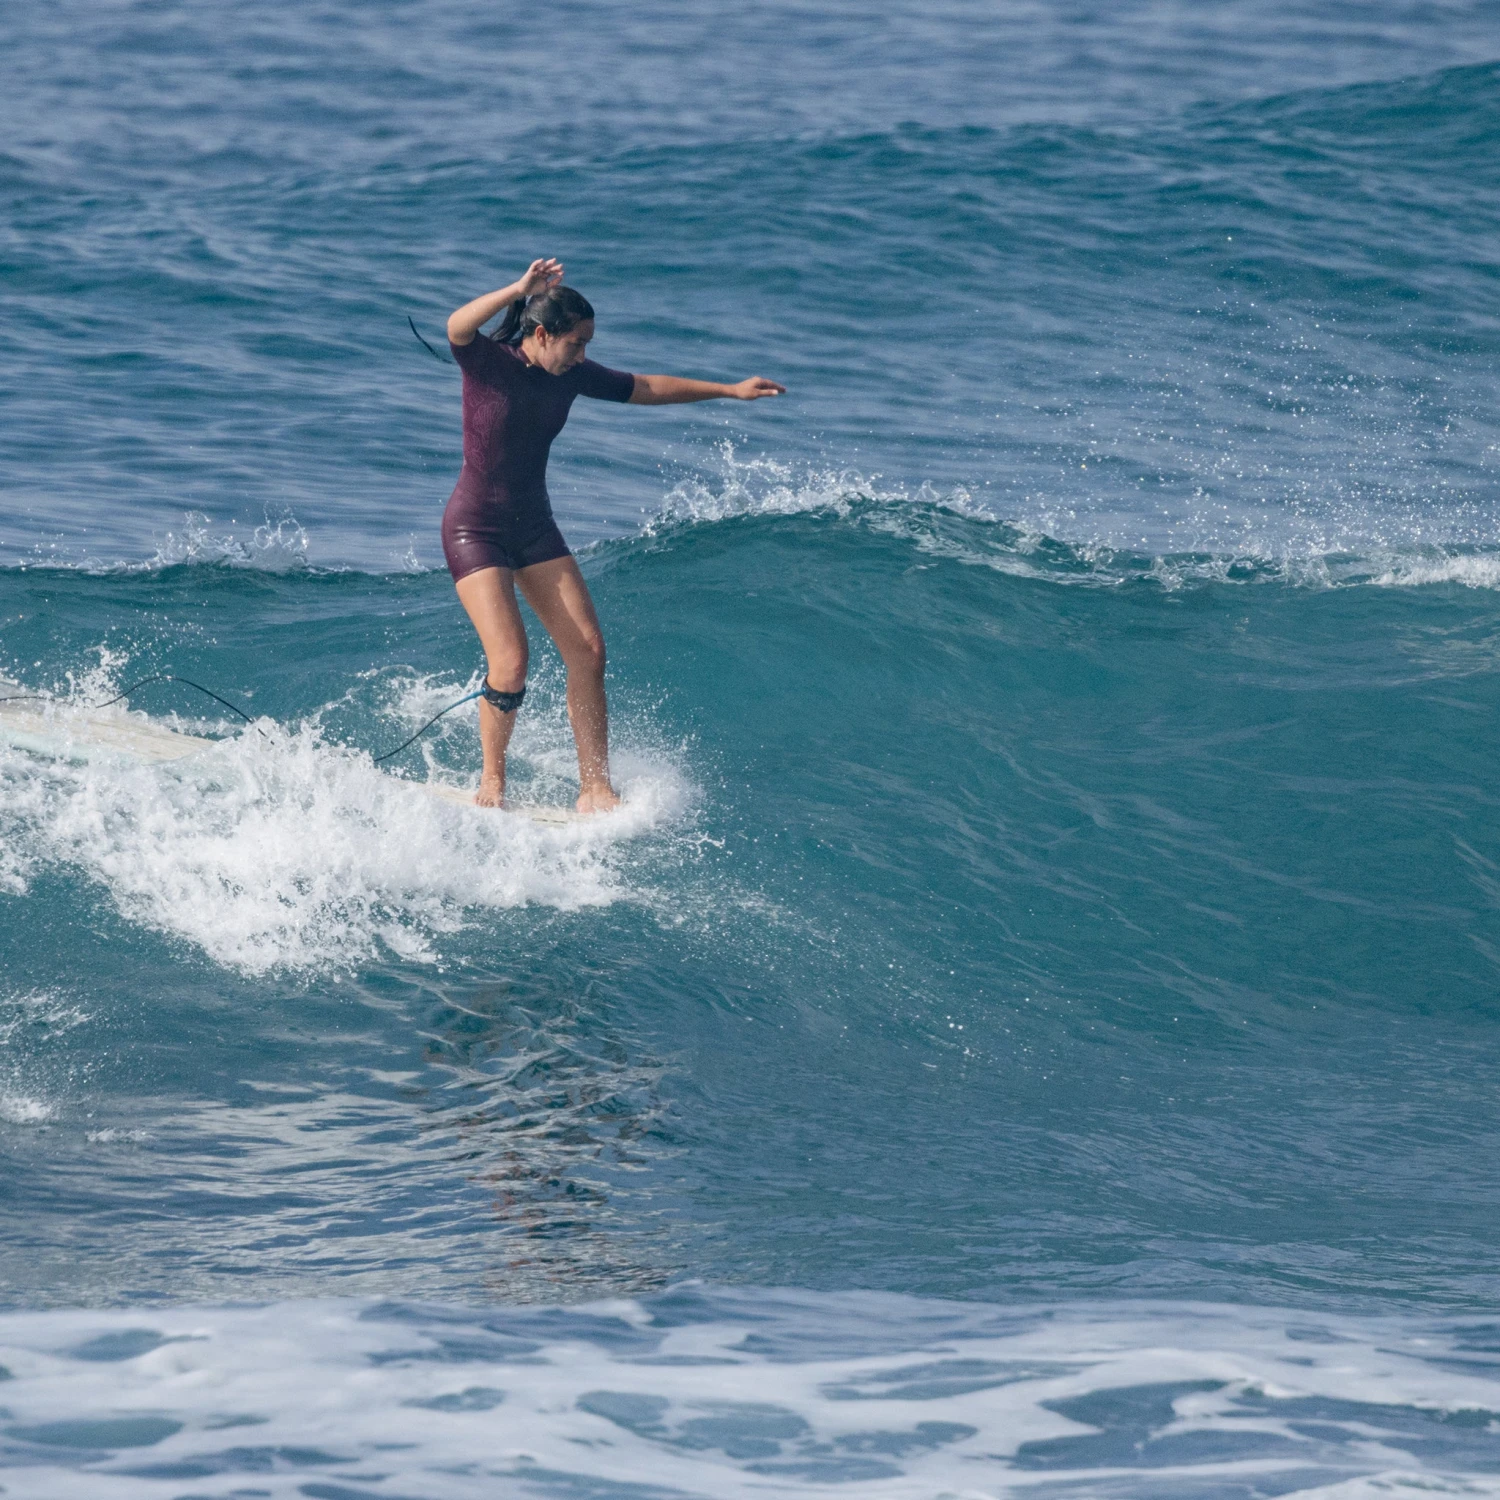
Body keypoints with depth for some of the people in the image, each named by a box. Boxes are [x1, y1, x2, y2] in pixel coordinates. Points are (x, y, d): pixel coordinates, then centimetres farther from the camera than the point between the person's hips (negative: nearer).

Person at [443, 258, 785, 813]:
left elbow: (645, 388, 12)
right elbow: (457, 326, -38)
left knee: (588, 651, -5)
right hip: (474, 529, -6)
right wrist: (519, 290, -51)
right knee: (511, 661, -19)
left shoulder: (571, 375, 0)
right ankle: (492, 779, 3)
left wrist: (728, 390, 13)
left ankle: (595, 788, 1)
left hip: (533, 528, 6)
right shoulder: (486, 362, -16)